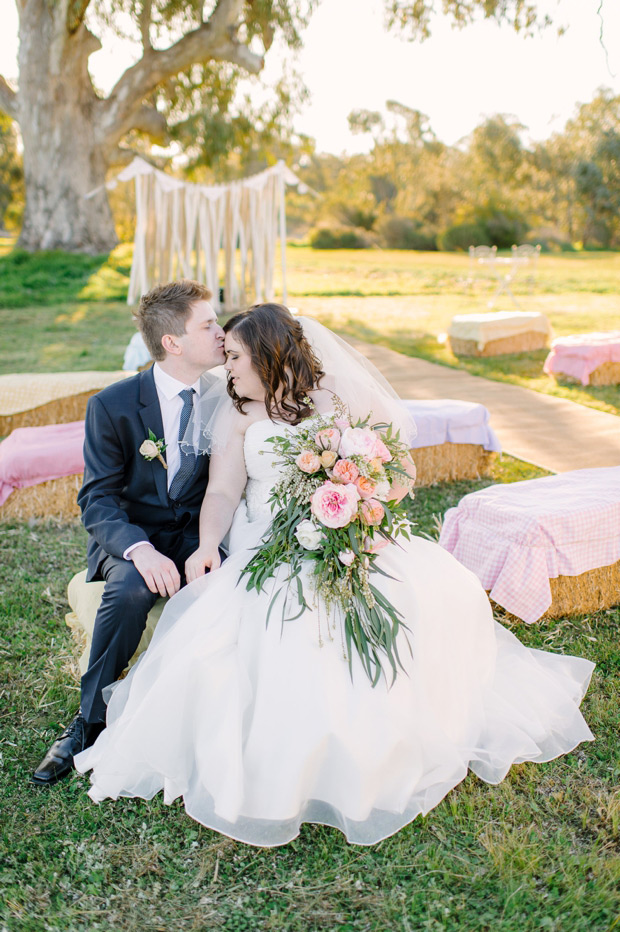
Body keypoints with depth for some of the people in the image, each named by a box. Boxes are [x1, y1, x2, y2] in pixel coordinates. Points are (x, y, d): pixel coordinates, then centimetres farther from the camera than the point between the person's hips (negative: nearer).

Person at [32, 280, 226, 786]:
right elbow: (97, 499, -12)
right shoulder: (113, 405, -9)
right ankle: (91, 721, -12)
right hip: (130, 533, -2)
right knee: (130, 592, -35)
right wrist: (141, 550, -32)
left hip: (197, 533, 2)